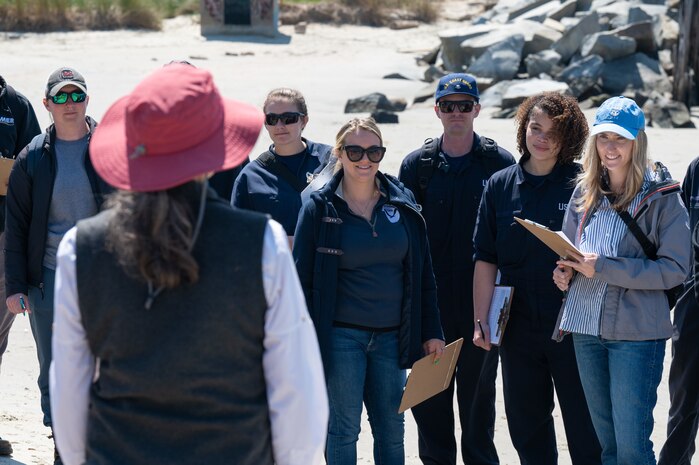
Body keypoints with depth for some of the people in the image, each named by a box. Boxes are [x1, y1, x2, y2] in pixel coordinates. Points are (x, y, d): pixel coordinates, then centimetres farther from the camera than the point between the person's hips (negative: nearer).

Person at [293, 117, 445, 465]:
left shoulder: (402, 203, 5)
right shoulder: (319, 207, -4)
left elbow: (422, 274, 9)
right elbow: (302, 278, -3)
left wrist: (431, 332, 6)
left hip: (391, 336, 3)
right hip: (341, 335, -3)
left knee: (391, 432, 9)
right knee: (343, 430, 3)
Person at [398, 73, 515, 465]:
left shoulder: (500, 164, 0)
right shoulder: (418, 165, 5)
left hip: (481, 302, -2)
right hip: (431, 304, 2)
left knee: (478, 392, 8)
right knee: (429, 395, 7)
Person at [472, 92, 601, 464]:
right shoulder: (500, 186, 6)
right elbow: (486, 259, 6)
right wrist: (482, 321, 1)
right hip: (518, 327, 3)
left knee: (585, 427, 2)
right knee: (526, 426, 13)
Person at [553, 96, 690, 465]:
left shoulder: (661, 196, -8)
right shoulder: (585, 192, 8)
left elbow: (674, 268, -13)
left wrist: (603, 268, -19)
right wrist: (567, 269, -3)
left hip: (636, 332, -5)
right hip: (585, 326, 6)